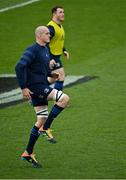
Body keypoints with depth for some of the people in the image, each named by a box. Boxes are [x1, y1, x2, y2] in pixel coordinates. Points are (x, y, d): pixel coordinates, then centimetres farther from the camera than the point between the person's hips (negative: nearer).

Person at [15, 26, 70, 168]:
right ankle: (45, 128, -10)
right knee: (64, 98, -20)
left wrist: (50, 74, 13)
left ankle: (28, 153, 14)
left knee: (42, 120, 9)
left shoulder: (45, 49, 15)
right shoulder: (32, 50, -14)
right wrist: (23, 88, -23)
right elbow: (19, 67, -21)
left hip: (42, 87, 10)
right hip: (35, 87, -10)